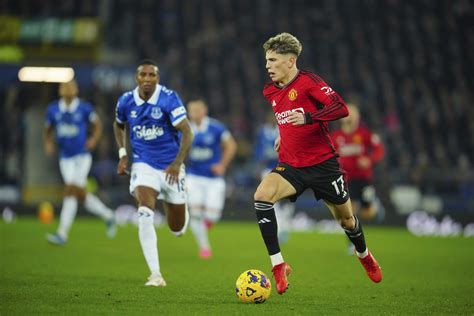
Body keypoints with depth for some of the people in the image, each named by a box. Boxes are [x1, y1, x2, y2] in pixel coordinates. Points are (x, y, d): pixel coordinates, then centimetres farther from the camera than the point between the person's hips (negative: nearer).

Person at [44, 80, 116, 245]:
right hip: (65, 158, 4)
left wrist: (94, 139, -10)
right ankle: (108, 216, 26)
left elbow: (98, 125, 7)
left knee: (70, 191, -14)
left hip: (82, 156, -4)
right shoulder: (53, 110, 3)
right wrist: (47, 143, -3)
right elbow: (47, 130, 15)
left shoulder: (84, 108, -6)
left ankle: (62, 234, -15)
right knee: (81, 195, 3)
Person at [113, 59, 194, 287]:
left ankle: (168, 204, 46)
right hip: (143, 165, 1)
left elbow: (186, 132, -17)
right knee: (145, 214, -26)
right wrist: (123, 154, 6)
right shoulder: (126, 101, -3)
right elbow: (119, 125, 19)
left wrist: (178, 163, -27)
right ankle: (155, 274, -24)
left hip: (170, 166, -1)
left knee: (178, 229, 7)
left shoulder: (169, 99, -15)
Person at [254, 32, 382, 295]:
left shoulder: (308, 81, -13)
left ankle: (364, 256, 45)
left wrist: (307, 118, -35)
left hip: (322, 163, -4)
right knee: (261, 195, -25)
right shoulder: (270, 92, 7)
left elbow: (341, 108, -25)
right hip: (290, 165, 4)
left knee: (345, 219, 11)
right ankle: (278, 264, -24)